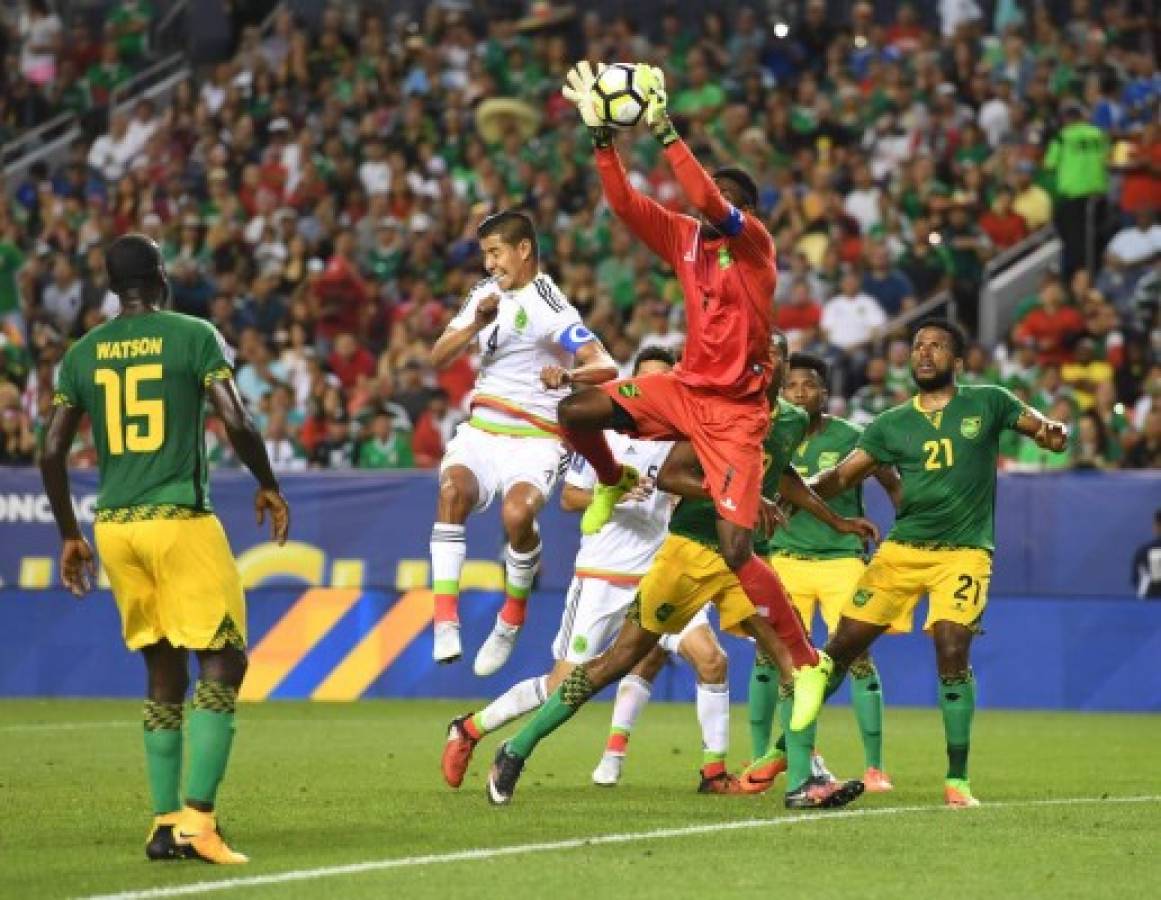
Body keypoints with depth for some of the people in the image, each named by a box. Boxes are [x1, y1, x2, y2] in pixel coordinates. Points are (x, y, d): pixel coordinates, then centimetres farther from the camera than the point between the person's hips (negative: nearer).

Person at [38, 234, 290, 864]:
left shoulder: (82, 353, 9)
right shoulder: (194, 336, -3)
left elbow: (51, 454, 8)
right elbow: (237, 423, -11)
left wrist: (69, 536, 19)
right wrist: (268, 486, 6)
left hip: (113, 526, 5)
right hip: (180, 520, -5)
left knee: (163, 674, 15)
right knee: (222, 663, 0)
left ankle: (165, 824, 12)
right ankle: (197, 819, -12)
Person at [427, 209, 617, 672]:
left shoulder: (548, 306, -11)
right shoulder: (487, 292, 11)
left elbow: (606, 367, -22)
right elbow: (439, 358, 6)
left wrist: (568, 376, -43)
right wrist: (477, 323, -11)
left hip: (534, 439, -5)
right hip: (480, 430, 5)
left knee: (518, 513, -32)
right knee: (453, 489, -28)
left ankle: (511, 622, -6)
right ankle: (446, 622, -33)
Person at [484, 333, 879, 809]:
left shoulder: (793, 422, 8)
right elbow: (669, 476, -19)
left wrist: (838, 522, 29)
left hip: (746, 558, 6)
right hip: (691, 550, -5)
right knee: (619, 660, 0)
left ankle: (801, 783, -10)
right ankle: (516, 751, 11)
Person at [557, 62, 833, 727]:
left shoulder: (754, 242, -13)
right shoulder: (686, 239, 5)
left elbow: (709, 200, -31)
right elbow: (625, 202, -2)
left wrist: (664, 131, -32)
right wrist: (601, 133, -13)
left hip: (736, 410, -6)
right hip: (686, 389, 6)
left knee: (737, 550, -16)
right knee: (577, 411, -9)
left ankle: (808, 662, -4)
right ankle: (613, 485, 25)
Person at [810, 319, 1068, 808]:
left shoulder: (987, 403, 3)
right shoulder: (891, 424, 8)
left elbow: (1042, 428, 2)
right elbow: (841, 475, 5)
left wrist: (1052, 433, -23)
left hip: (964, 551, -3)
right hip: (902, 549, 3)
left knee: (952, 651, -21)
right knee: (841, 647, 1)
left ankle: (957, 779, -12)